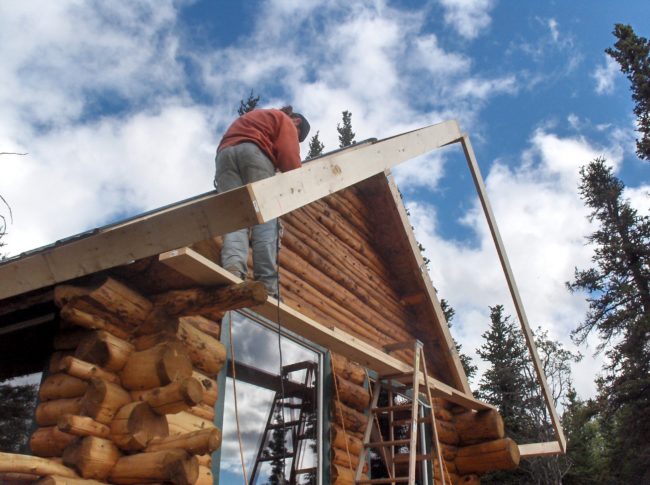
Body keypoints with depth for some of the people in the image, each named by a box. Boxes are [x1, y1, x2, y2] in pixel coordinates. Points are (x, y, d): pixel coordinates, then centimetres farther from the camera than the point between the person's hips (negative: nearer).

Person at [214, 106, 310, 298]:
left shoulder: (252, 117, 43)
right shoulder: (285, 120, 20)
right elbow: (289, 156, 3)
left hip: (224, 154, 6)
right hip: (253, 151, -6)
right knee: (265, 217, -12)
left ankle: (233, 270, -34)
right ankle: (267, 285, -25)